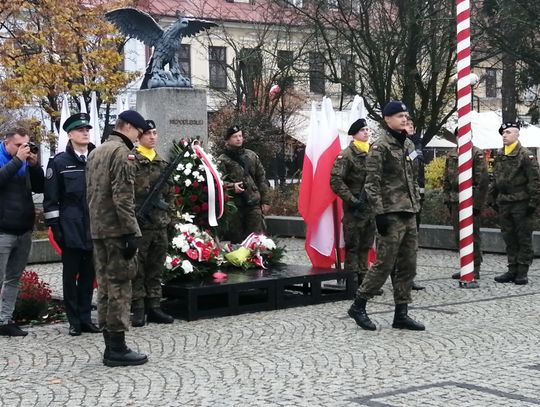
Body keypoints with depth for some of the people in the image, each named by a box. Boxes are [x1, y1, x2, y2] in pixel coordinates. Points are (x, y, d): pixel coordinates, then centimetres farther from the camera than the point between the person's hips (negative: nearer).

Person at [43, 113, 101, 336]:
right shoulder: (59, 162, -1)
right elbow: (50, 199, -1)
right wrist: (54, 226, -7)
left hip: (95, 229, 3)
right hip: (71, 230, -3)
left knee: (88, 275, 8)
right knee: (70, 276, 3)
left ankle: (85, 318, 17)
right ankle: (74, 321, 11)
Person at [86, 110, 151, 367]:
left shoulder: (95, 153, 17)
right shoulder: (122, 152, -12)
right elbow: (123, 197, -19)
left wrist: (97, 223, 19)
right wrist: (130, 232, -19)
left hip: (97, 229, 9)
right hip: (117, 229, -9)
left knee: (105, 285, 11)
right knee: (119, 287, -5)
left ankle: (110, 346, 15)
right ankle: (117, 348, -3)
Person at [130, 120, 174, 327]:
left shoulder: (161, 162, 16)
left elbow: (169, 191, 24)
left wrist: (166, 207, 12)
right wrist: (139, 209, -15)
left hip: (160, 222, 7)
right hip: (139, 222, -7)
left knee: (156, 268, 11)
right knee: (137, 268, -2)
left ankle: (154, 307, 17)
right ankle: (138, 309, 3)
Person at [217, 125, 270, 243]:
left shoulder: (251, 156, 13)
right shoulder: (223, 160, -1)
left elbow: (261, 179, 14)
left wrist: (265, 201, 10)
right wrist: (231, 186, -27)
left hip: (254, 204, 3)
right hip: (234, 206, -2)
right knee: (236, 239, 3)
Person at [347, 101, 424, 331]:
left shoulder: (408, 145, 16)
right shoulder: (380, 148, -9)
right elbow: (372, 184, -14)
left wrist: (417, 206, 17)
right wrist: (380, 213, -18)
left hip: (409, 215, 8)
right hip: (391, 215, -8)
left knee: (408, 266, 8)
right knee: (384, 264, -5)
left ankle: (401, 314, 14)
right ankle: (358, 306, 9)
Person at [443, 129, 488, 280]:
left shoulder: (477, 154, -6)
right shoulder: (451, 155, 14)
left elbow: (483, 180, -12)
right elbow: (446, 179, 20)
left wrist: (477, 203, -15)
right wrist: (447, 199, 12)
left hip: (471, 201, -7)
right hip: (455, 201, 7)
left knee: (473, 236, -2)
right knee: (458, 236, 10)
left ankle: (475, 269, 4)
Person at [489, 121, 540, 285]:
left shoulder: (526, 156, -8)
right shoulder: (499, 157, 13)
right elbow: (495, 180, 20)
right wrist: (493, 200, 16)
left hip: (521, 204, -7)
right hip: (504, 203, 7)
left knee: (524, 239, 0)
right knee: (509, 239, 10)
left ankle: (522, 272, 3)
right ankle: (512, 270, 17)